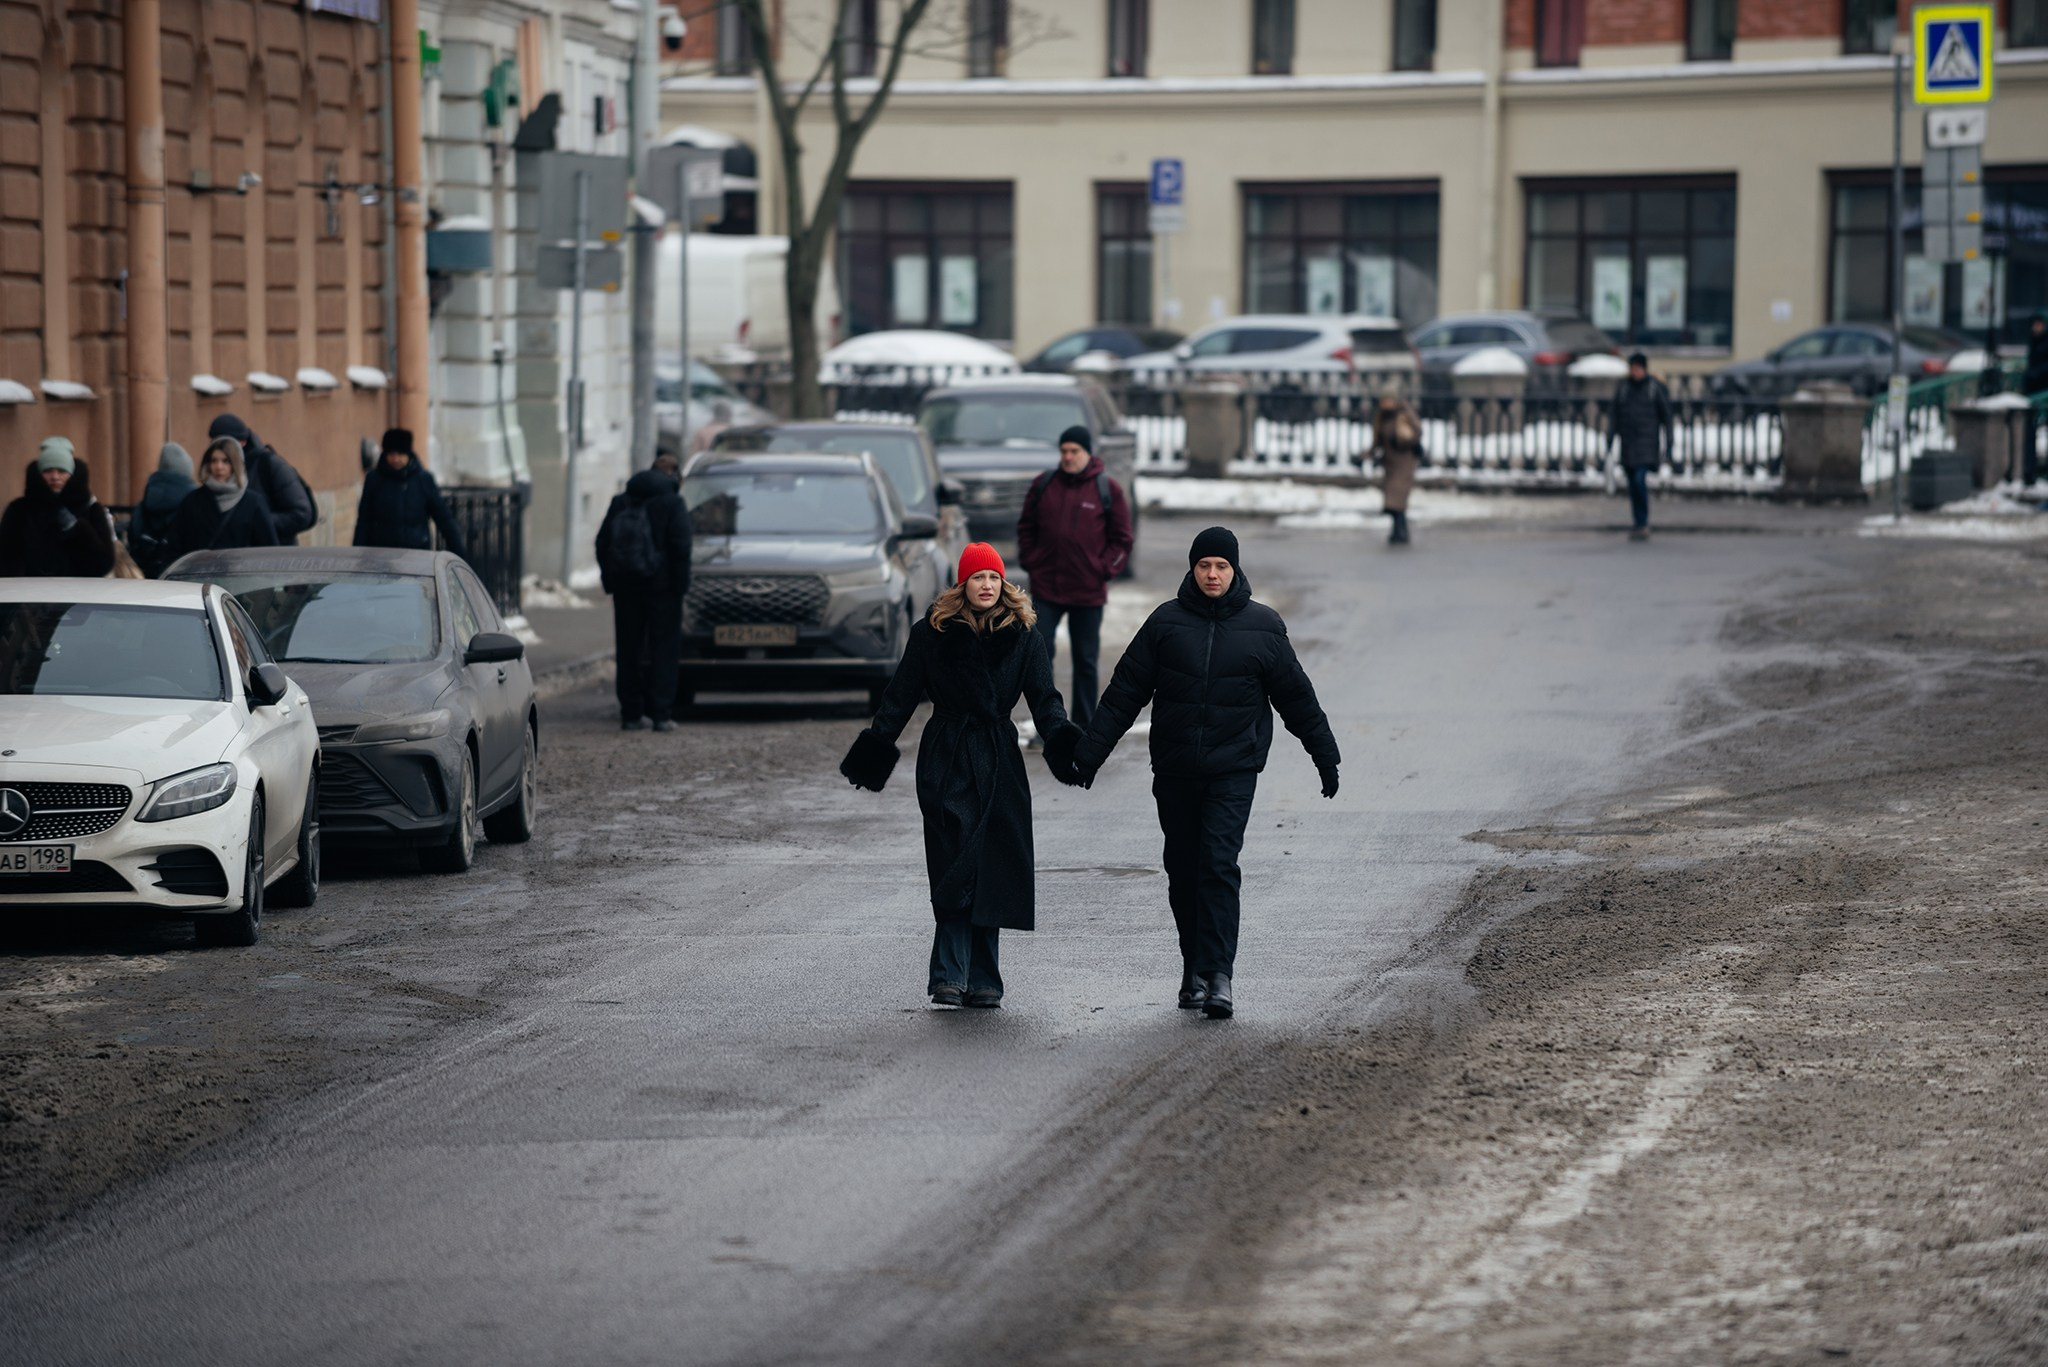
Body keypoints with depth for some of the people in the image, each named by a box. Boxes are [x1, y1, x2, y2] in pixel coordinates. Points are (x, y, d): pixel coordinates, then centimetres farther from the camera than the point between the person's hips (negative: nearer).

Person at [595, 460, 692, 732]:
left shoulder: (620, 503, 12)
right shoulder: (672, 503, -4)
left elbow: (602, 544, 11)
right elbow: (680, 546, -12)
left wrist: (610, 582, 13)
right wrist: (680, 584, -6)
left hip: (625, 587, 4)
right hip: (660, 586, -4)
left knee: (629, 650, 8)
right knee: (664, 649, 0)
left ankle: (631, 713, 5)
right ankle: (661, 714, -7)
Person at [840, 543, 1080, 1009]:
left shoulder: (1023, 636, 7)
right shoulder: (934, 633, 2)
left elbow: (1043, 698, 3)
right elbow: (901, 697, 4)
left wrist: (1062, 735, -16)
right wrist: (874, 749, -4)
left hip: (999, 763, 2)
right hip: (946, 763, -2)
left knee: (993, 875, 1)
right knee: (956, 870, -12)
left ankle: (981, 981, 7)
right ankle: (950, 976, -15)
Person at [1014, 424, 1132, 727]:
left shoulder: (1108, 490, -1)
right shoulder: (1043, 485, 4)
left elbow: (1121, 539, 3)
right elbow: (1026, 528, 13)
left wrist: (1104, 569, -6)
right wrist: (1030, 562, 3)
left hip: (1088, 591, -1)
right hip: (1046, 588, 1)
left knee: (1086, 660, 7)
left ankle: (1083, 727, 16)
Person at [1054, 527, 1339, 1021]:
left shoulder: (1263, 626, 2)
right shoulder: (1165, 623, 3)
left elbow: (1296, 697, 11)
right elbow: (1124, 694, 5)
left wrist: (1325, 756, 15)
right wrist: (1087, 754, 1)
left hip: (1233, 771, -2)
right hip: (1174, 771, 2)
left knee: (1219, 864, -14)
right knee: (1183, 869, 8)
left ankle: (1218, 973, -17)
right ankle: (1195, 968, 20)